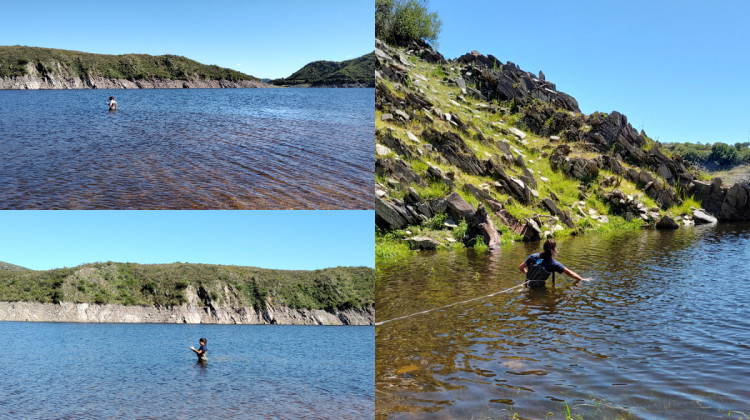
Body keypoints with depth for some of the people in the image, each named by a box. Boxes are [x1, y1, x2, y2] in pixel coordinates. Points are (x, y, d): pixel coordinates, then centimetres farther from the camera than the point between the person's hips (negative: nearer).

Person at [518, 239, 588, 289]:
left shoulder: (533, 256, -2)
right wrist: (581, 279, 9)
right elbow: (569, 272, -3)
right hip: (538, 288, -5)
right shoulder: (553, 263, -11)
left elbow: (520, 267, 3)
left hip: (528, 286, 5)